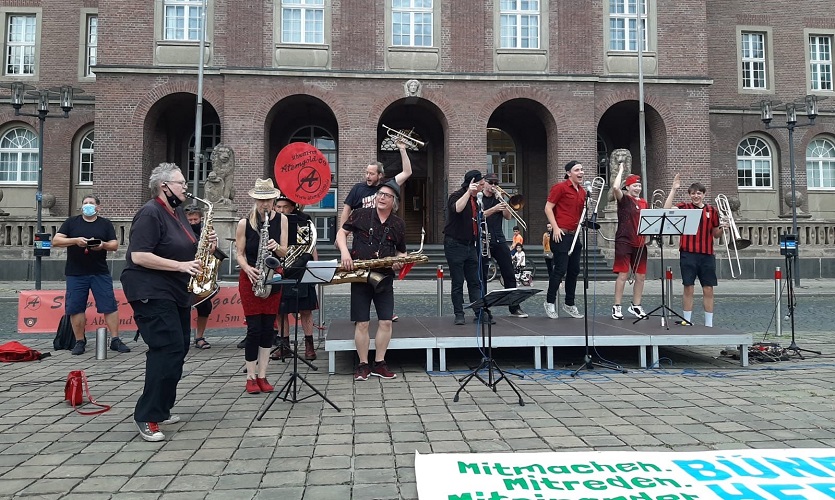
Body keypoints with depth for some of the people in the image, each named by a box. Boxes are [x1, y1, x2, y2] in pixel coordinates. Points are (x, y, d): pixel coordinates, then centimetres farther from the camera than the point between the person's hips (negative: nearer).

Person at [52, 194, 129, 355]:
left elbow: (115, 245, 4)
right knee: (75, 308, 2)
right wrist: (75, 240, -16)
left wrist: (103, 245, -18)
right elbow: (55, 241, 0)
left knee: (110, 306, -3)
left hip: (100, 273, 0)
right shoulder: (71, 222, 8)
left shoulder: (106, 224, 8)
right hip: (75, 274, 0)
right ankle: (80, 341, 15)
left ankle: (115, 340, 3)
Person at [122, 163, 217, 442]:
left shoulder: (178, 213, 14)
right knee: (169, 349, -15)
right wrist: (180, 266, -24)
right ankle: (147, 417, -6)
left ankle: (161, 409, 23)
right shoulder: (150, 213, -14)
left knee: (177, 349, 11)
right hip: (151, 293, -10)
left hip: (177, 293, 10)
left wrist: (207, 246, 0)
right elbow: (139, 256, -22)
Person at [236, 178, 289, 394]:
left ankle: (262, 376, 14)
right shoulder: (244, 223, -5)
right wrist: (247, 269, -20)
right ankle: (251, 377, 8)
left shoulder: (281, 220, 0)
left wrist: (276, 247, -22)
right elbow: (239, 253, -2)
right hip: (250, 278, -2)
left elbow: (284, 252, 0)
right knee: (255, 328, -5)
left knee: (268, 327, 4)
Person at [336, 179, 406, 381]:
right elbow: (342, 232, 6)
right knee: (361, 323, 0)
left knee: (386, 322, -1)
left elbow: (401, 251, 16)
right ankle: (363, 365, 11)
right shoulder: (360, 215, 0)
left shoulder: (399, 224, 6)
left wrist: (400, 260, -6)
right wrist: (344, 251, -11)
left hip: (385, 277, 2)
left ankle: (379, 363, 13)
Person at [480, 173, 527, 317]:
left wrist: (504, 205, -8)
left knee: (509, 274, 2)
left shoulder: (498, 198, 16)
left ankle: (514, 308, 8)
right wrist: (494, 209, -23)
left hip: (499, 240, 4)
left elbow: (508, 217, 8)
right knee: (482, 276, 0)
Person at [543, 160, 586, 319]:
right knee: (560, 269, -6)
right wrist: (555, 228, -16)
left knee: (574, 270, 10)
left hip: (575, 235, 7)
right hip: (562, 234, -7)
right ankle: (550, 302, 8)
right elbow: (548, 208, -9)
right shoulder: (560, 187, -7)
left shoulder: (582, 191, 15)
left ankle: (569, 304, 20)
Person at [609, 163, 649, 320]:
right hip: (624, 242, -6)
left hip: (640, 243, 6)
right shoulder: (624, 199, -4)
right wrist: (621, 170, -10)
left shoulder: (643, 202, 14)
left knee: (641, 276, 8)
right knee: (623, 274, -5)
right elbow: (615, 187, -24)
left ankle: (635, 306, 20)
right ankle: (617, 307, 2)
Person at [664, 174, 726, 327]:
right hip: (688, 254, -2)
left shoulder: (712, 211, 9)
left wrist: (722, 227, -3)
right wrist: (673, 189, -17)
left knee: (708, 289, 5)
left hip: (707, 255, 3)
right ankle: (687, 321, 10)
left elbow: (715, 234, 18)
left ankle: (709, 324, 13)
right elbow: (667, 210, -19)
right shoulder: (684, 208, 2)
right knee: (688, 288, 1)